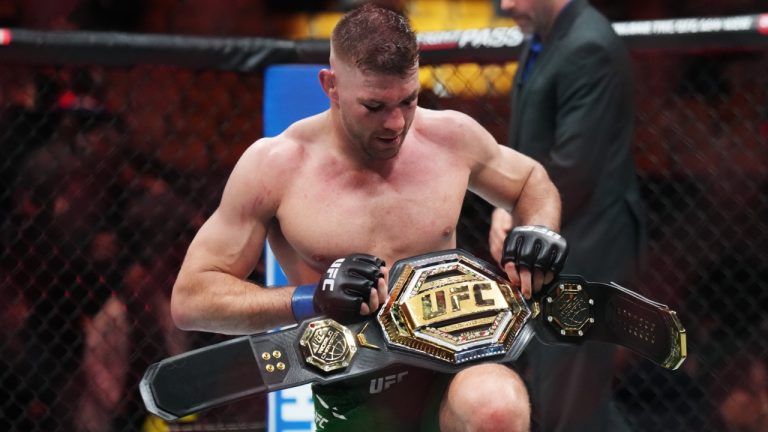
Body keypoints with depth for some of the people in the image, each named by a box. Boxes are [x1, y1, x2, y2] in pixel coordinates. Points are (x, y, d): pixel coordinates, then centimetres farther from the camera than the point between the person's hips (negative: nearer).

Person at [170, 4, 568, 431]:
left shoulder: (451, 136, 1)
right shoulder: (274, 167, -7)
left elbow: (532, 182, 22)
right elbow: (191, 299, -7)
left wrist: (540, 233, -2)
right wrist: (312, 298, -21)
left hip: (453, 375, 0)